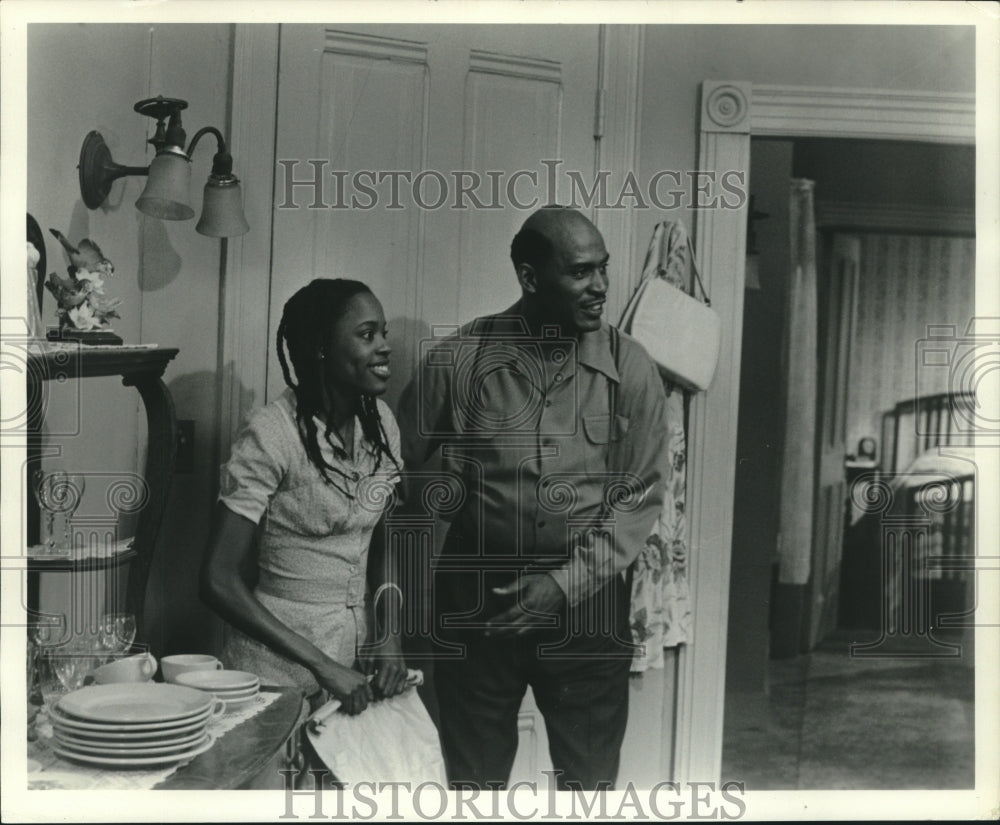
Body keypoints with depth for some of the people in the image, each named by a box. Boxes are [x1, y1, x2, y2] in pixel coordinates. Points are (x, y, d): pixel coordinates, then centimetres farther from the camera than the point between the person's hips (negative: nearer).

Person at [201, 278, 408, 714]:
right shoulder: (271, 433, -17)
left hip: (355, 666, 6)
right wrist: (321, 665, -21)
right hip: (278, 672, -5)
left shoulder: (380, 422, 2)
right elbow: (220, 580, -18)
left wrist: (389, 636, -3)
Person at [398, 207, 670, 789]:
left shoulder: (630, 369, -4)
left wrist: (566, 584, -14)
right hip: (476, 598, 0)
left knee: (590, 780, 10)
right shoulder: (460, 359, -5)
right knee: (473, 781, 12)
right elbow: (396, 467, 4)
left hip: (589, 596, 0)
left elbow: (642, 496, -4)